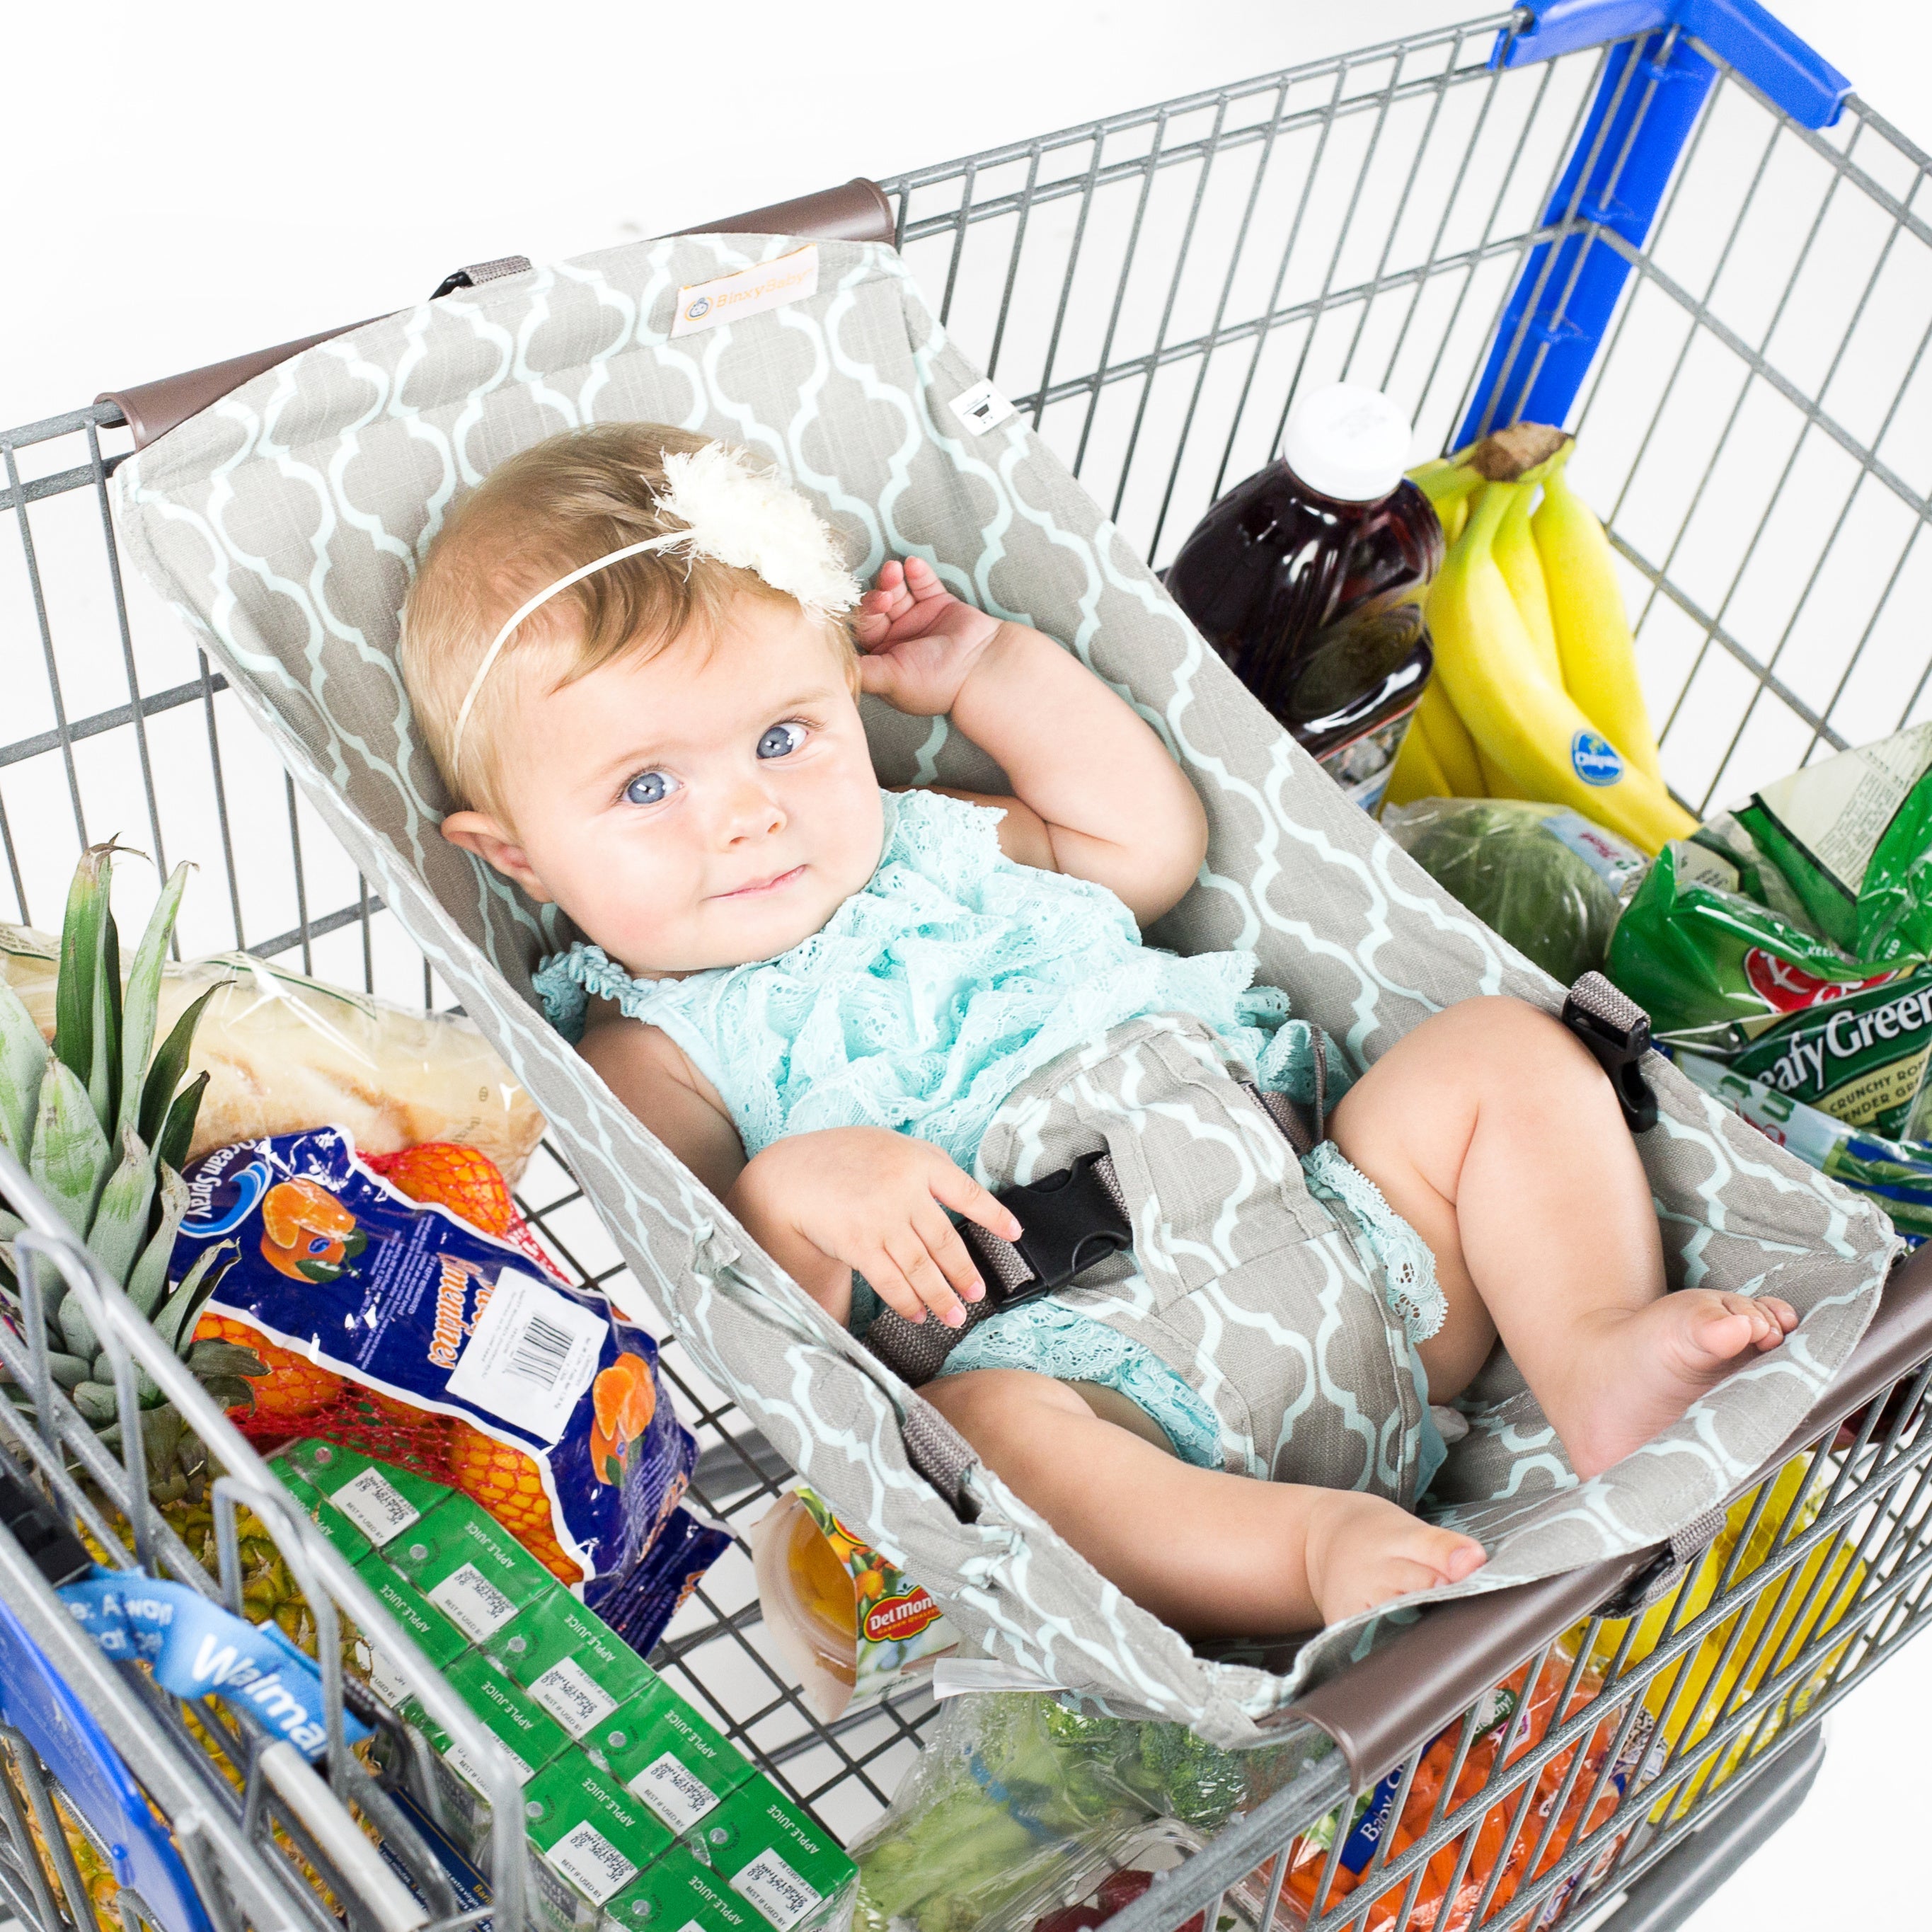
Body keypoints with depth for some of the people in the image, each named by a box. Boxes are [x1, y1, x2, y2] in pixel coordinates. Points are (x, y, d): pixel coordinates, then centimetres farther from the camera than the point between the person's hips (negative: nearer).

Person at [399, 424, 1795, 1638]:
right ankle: (1326, 1545, -41)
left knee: (1501, 1050, -1)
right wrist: (790, 1193, -30)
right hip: (1099, 1358, -7)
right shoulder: (655, 1053, 2)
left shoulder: (924, 847, 21)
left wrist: (991, 671, 26)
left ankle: (1601, 1357, -19)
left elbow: (1155, 844, 31)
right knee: (978, 1425, -39)